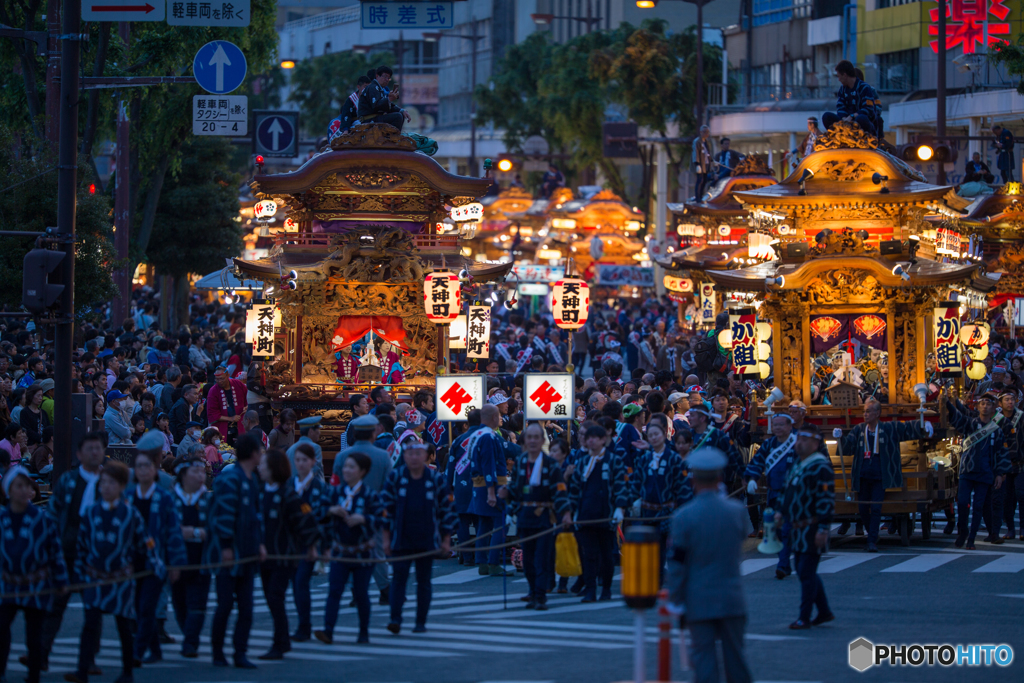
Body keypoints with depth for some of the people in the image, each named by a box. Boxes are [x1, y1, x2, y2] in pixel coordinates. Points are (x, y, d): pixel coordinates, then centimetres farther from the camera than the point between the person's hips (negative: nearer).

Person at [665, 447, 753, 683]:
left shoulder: (684, 516, -11)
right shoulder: (737, 511, -3)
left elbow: (677, 564, -9)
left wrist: (675, 601, -1)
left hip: (699, 601, -3)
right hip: (732, 600, 3)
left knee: (703, 655, 2)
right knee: (734, 654, 12)